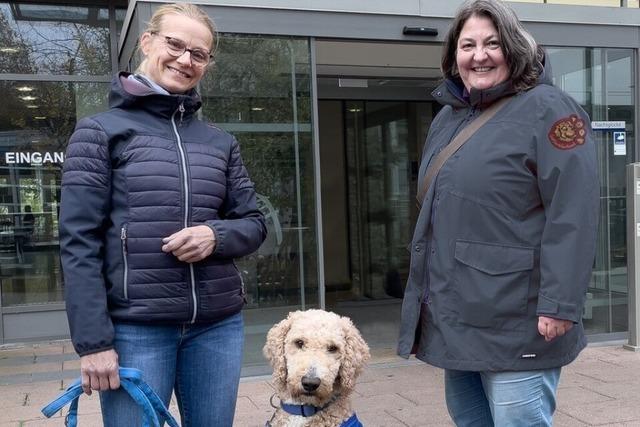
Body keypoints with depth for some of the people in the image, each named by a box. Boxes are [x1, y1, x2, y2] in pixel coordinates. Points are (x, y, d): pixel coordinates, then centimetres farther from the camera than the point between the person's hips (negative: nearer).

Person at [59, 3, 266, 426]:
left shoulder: (221, 142, 10)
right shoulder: (101, 131, 0)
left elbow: (254, 223, 12)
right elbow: (79, 242, -5)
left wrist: (216, 235, -11)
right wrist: (94, 341, -11)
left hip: (218, 324, 4)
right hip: (135, 328, -3)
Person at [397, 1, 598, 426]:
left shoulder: (547, 109, -9)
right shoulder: (447, 117, 15)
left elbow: (572, 215, -17)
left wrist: (559, 304, -21)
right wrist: (431, 294, 23)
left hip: (515, 324, -8)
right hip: (457, 317, 8)